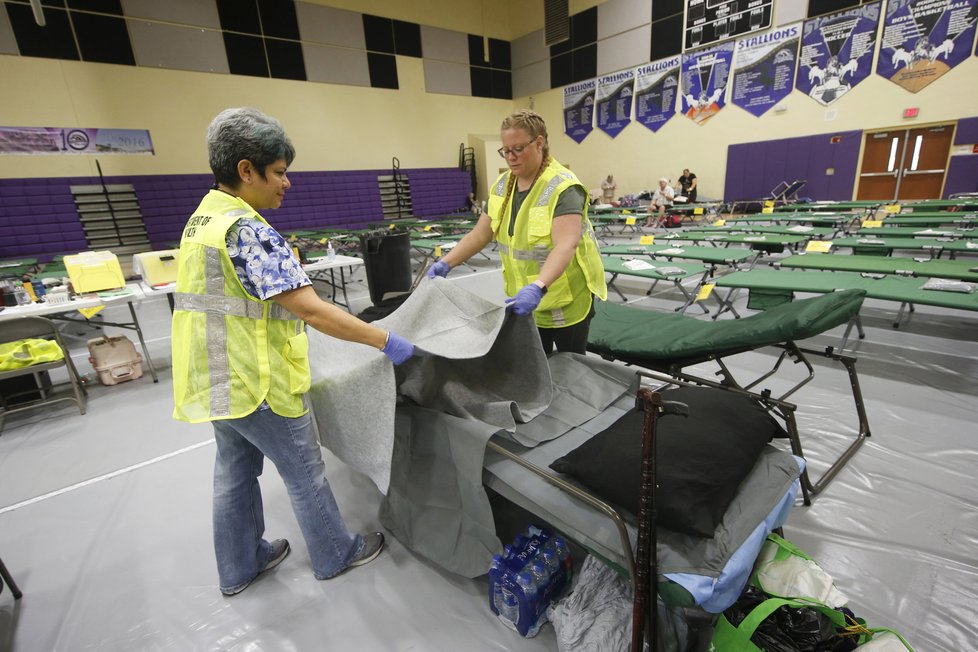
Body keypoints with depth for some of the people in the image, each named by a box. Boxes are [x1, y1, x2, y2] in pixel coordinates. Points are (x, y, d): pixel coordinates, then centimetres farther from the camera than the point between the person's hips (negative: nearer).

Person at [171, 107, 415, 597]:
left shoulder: (202, 218, 8)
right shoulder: (246, 230, -24)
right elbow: (310, 308, -31)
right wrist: (386, 341, -27)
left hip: (218, 380, 9)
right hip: (258, 384, -9)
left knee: (235, 473, 22)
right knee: (305, 474, 9)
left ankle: (238, 567, 41)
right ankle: (335, 555, 31)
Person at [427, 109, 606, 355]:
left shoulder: (562, 187, -19)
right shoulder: (502, 185, 3)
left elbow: (566, 245, -32)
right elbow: (480, 234, 4)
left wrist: (537, 287, -47)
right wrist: (445, 263, -7)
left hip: (566, 300, -6)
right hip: (525, 300, 6)